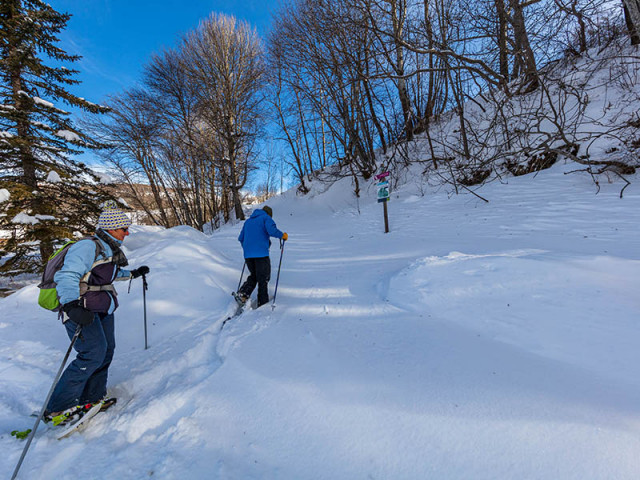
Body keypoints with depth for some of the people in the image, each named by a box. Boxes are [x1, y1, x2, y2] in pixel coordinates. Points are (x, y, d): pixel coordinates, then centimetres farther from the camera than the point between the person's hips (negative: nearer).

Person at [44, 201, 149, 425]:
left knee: (106, 350, 8)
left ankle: (92, 399, 23)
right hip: (81, 310, -9)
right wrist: (71, 306, -42)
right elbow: (66, 277, -28)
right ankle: (56, 408, 2)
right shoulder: (88, 247, -18)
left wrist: (133, 274, 39)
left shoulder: (109, 249, 12)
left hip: (102, 309, 9)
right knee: (94, 353, -15)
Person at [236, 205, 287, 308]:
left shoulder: (248, 221, 23)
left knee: (253, 275, 22)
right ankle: (263, 303, 6)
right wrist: (283, 235, -1)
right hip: (261, 254, -6)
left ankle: (243, 292, 2)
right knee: (263, 279, 3)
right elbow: (272, 231, -17)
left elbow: (240, 238, 23)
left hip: (248, 254, 6)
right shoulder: (266, 218, 3)